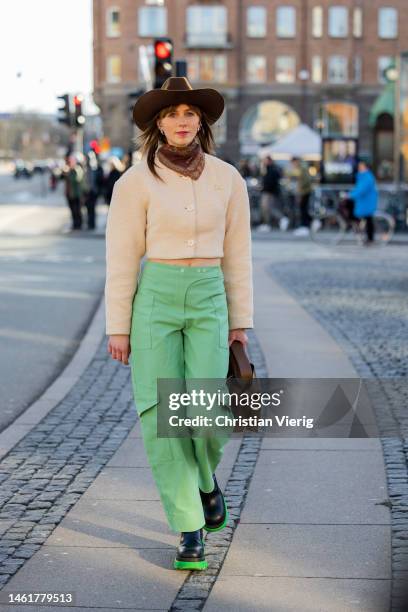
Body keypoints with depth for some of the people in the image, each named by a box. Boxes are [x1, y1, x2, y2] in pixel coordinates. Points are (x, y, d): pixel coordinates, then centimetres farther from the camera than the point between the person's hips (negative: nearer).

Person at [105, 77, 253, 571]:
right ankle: (190, 532, 4)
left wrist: (241, 322, 7)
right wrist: (117, 328, -4)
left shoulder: (227, 178, 5)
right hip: (154, 298, -1)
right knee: (162, 418, -8)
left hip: (209, 302, 2)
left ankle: (205, 477, 24)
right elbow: (121, 258, -2)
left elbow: (237, 253, 9)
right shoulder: (135, 181, -3)